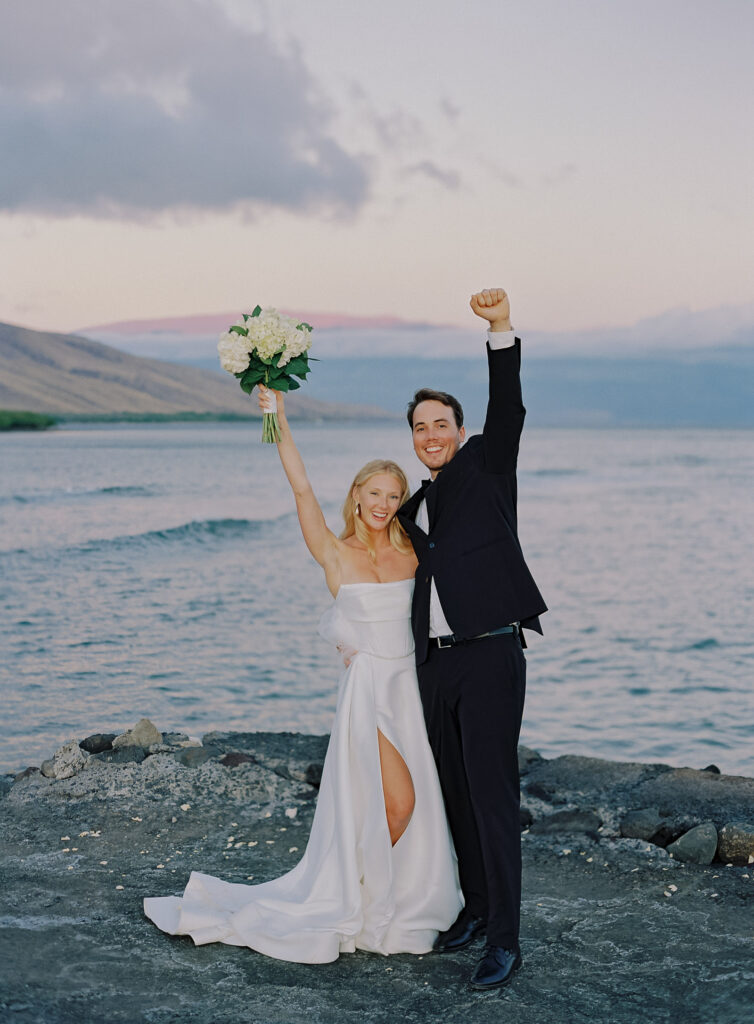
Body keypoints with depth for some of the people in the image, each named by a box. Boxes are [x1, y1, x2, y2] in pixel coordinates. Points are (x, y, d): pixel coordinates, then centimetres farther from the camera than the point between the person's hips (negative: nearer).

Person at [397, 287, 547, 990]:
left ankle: (504, 940, 0)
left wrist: (501, 331, -27)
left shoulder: (485, 469, 2)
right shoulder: (412, 509, 17)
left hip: (489, 658, -6)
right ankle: (475, 905, 30)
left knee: (493, 799, -6)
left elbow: (508, 412, -14)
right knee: (456, 794, 14)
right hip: (435, 664, 6)